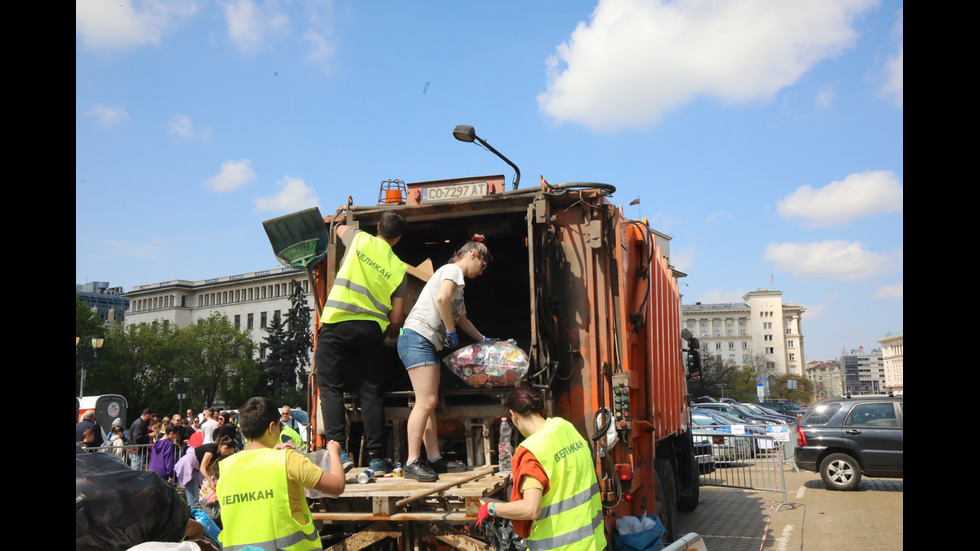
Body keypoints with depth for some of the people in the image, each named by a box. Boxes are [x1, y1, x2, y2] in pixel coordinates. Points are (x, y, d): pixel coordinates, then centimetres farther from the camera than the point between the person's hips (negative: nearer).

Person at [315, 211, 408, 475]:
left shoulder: (360, 240, 4)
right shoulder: (399, 268, 8)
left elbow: (339, 227, 30)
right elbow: (396, 319, 8)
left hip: (337, 323, -2)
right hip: (371, 329, 2)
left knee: (330, 388, 2)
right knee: (371, 393, 6)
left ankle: (339, 451, -7)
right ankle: (377, 458, 5)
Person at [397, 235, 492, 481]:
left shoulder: (459, 284, 27)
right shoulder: (453, 269, -3)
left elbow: (462, 319, 42)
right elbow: (442, 297, -25)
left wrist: (483, 340, 49)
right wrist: (451, 331, -13)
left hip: (429, 344, 11)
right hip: (417, 337, -11)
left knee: (430, 403, 8)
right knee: (426, 401, -14)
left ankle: (434, 458, 11)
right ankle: (413, 462, -12)